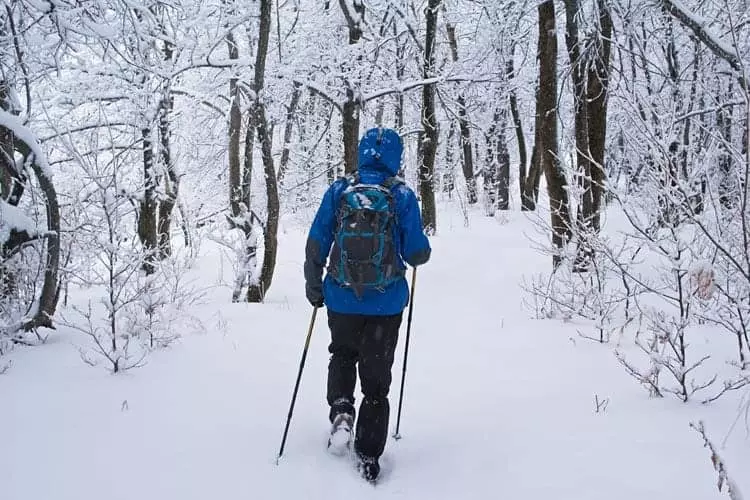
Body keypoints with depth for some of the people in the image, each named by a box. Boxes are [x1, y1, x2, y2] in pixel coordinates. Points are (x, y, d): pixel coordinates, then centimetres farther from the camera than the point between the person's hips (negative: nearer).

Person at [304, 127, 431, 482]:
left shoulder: (338, 191, -4)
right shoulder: (402, 196, -8)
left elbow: (316, 244, -2)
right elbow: (417, 253, -9)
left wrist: (313, 286, 10)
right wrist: (420, 250, 15)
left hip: (341, 300, 1)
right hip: (386, 304, -1)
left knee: (342, 354, 27)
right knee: (376, 378, 12)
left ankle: (341, 409, 2)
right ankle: (368, 455, 15)